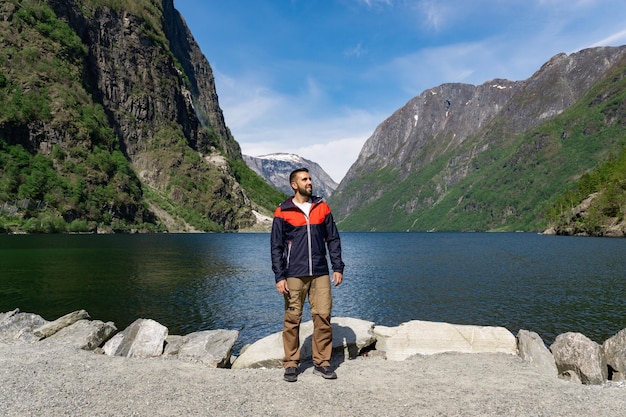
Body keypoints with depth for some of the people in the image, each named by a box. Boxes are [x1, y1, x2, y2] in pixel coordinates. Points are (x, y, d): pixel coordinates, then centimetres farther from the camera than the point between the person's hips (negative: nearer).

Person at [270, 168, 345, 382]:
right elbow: (276, 247, 2)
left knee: (323, 317, 1)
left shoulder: (322, 207, 10)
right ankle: (291, 364, 15)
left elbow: (333, 239, 12)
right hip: (294, 275, -2)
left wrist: (338, 267, 4)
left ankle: (322, 363, 14)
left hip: (321, 274, 2)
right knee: (292, 319, 2)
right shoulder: (282, 212, 2)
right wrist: (279, 276, -5)